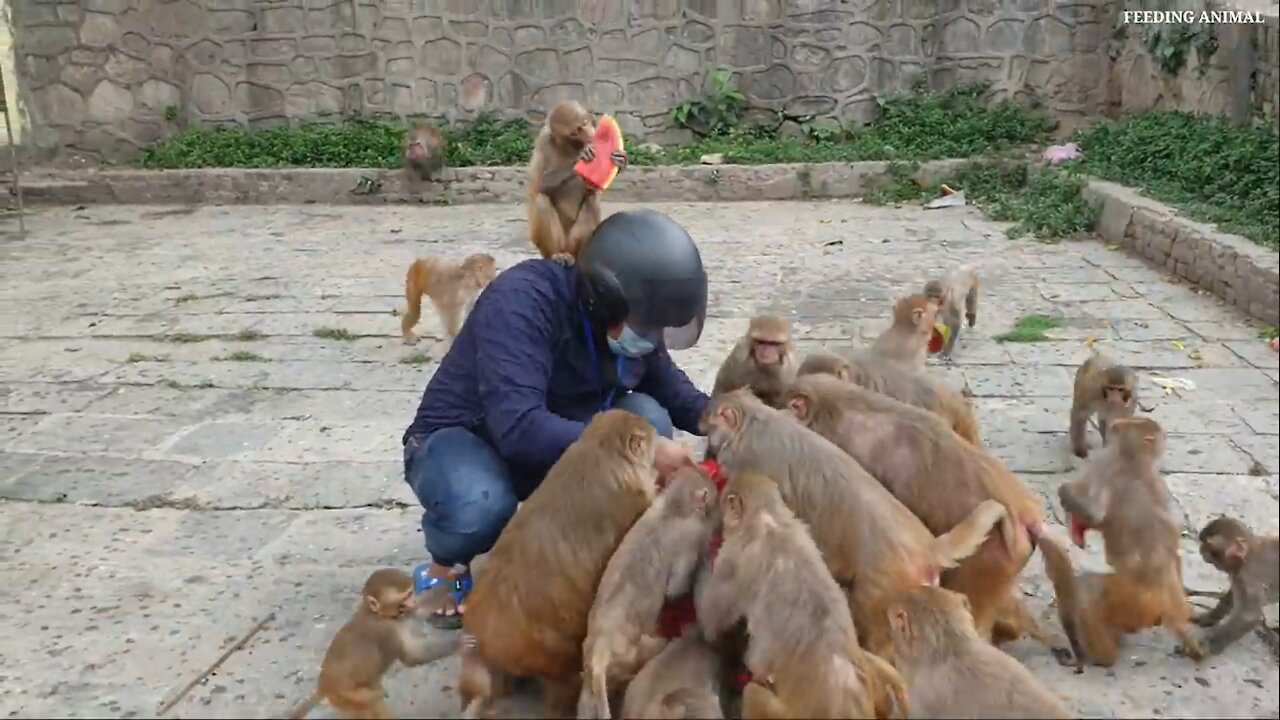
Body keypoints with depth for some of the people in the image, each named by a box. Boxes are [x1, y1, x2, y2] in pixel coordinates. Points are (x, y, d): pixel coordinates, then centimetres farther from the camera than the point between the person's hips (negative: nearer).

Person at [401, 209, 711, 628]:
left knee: (649, 419, -21)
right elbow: (519, 426, -42)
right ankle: (445, 567, -3)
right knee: (480, 507, -41)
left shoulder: (634, 324, -10)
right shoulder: (522, 300, -32)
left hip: (557, 442, 6)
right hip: (461, 438, -6)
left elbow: (675, 393, 3)